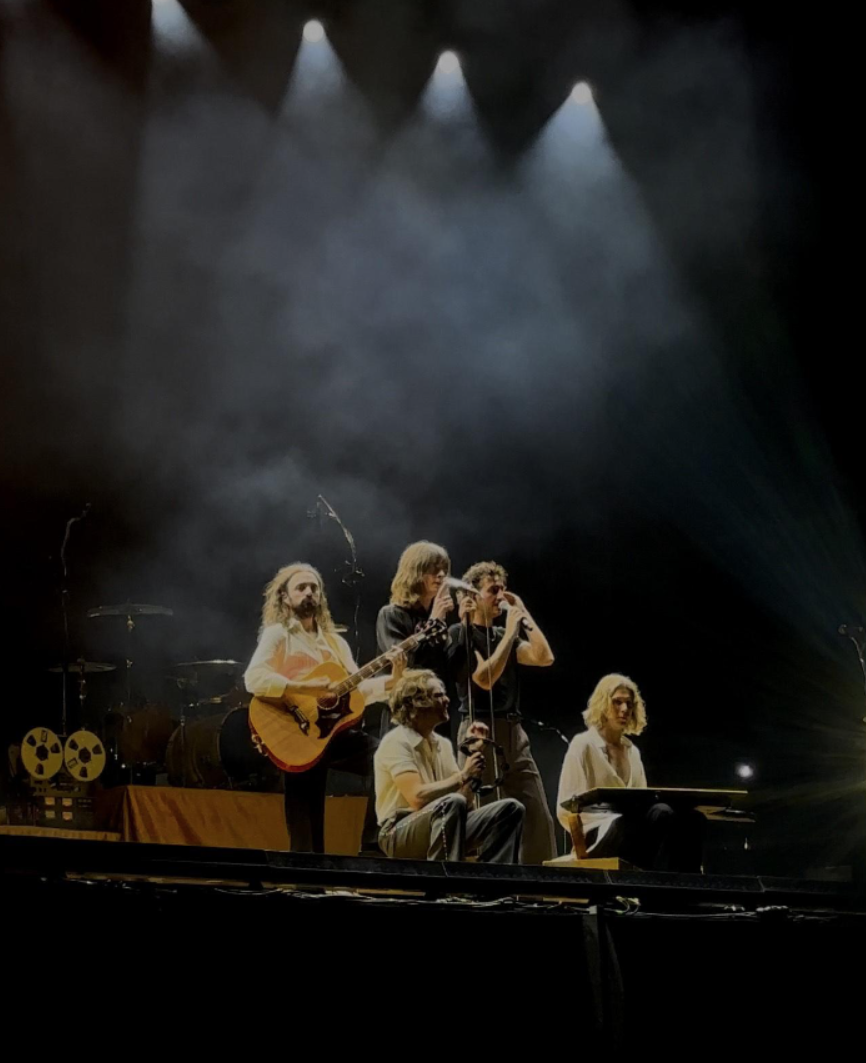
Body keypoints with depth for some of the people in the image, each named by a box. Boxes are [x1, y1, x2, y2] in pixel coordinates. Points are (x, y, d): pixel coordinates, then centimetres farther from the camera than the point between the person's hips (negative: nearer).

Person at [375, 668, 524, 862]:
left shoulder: (442, 744, 15)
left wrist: (473, 751, 5)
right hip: (400, 833, -8)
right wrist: (463, 775, -19)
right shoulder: (396, 742, -11)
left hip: (442, 829, 8)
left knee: (510, 809, -4)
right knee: (452, 803, -36)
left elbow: (467, 802, 8)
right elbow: (418, 797, -25)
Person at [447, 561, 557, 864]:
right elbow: (484, 679, -14)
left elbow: (544, 658, 3)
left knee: (539, 817, 1)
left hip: (514, 732, 7)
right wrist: (511, 632, -10)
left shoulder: (504, 635, 18)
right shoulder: (460, 634, -1)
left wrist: (523, 613, 6)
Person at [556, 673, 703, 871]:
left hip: (635, 827, 6)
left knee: (691, 817, -27)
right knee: (662, 814, -37)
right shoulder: (584, 745, 3)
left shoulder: (632, 751, 25)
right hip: (598, 836, -6)